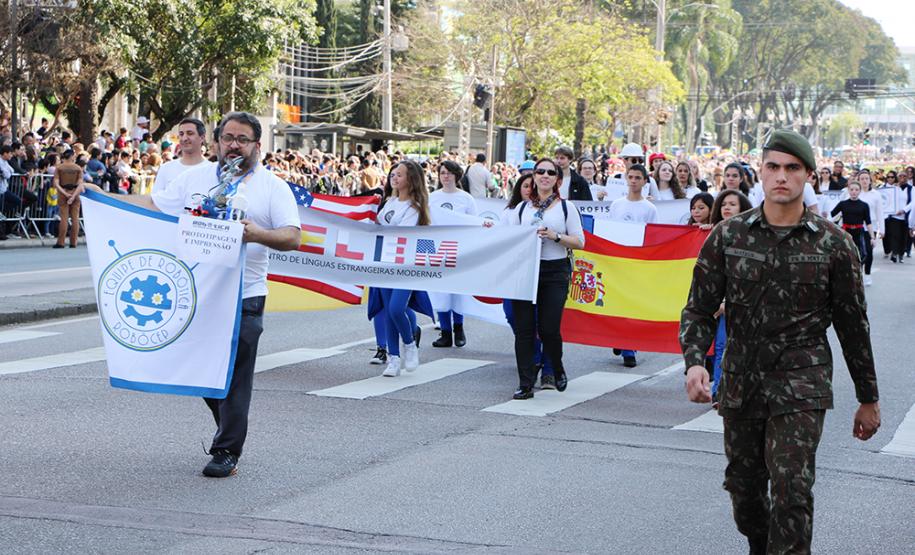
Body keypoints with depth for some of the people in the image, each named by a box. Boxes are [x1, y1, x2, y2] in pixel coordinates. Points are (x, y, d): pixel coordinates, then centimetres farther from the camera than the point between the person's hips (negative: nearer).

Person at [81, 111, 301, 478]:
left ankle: (227, 451, 9)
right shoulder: (195, 177, 12)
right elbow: (154, 206, 11)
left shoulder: (273, 187, 1)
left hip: (243, 298, -3)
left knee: (234, 376, -1)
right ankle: (229, 430, 31)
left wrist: (259, 235, -27)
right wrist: (103, 197, 4)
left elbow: (292, 237, -8)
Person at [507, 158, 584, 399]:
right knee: (524, 329, -3)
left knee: (549, 328, -6)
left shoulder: (566, 207, 7)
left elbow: (579, 242, 1)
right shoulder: (522, 208, 14)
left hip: (554, 272, -2)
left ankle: (558, 370, 24)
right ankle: (525, 384, 2)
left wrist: (556, 236, -13)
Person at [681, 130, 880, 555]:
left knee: (791, 489, -13)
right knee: (743, 485, 14)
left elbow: (853, 324, 6)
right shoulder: (728, 237, 2)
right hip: (740, 383, 3)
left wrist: (868, 398, 10)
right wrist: (694, 361, -15)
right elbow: (699, 309, 4)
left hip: (801, 385, -3)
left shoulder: (833, 244, -1)